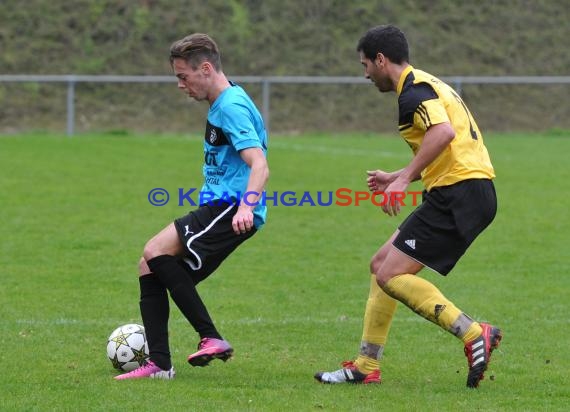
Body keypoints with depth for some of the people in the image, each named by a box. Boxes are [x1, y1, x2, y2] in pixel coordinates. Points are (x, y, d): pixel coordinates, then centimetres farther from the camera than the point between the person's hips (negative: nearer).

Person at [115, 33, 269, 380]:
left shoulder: (231, 106, -14)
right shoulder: (223, 104, 18)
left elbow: (259, 165, -26)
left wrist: (247, 206, -40)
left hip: (230, 208, -11)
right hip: (219, 207, 11)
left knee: (156, 252, -21)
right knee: (150, 267, 6)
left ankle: (212, 338, -18)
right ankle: (160, 364, 5)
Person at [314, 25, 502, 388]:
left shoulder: (413, 92, -11)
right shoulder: (427, 84, 22)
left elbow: (443, 132, -30)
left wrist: (404, 179, -29)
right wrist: (396, 178, 32)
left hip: (459, 194, -11)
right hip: (460, 192, 11)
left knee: (391, 276, -11)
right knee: (382, 264, 15)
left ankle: (475, 335, -18)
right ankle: (366, 366, 17)